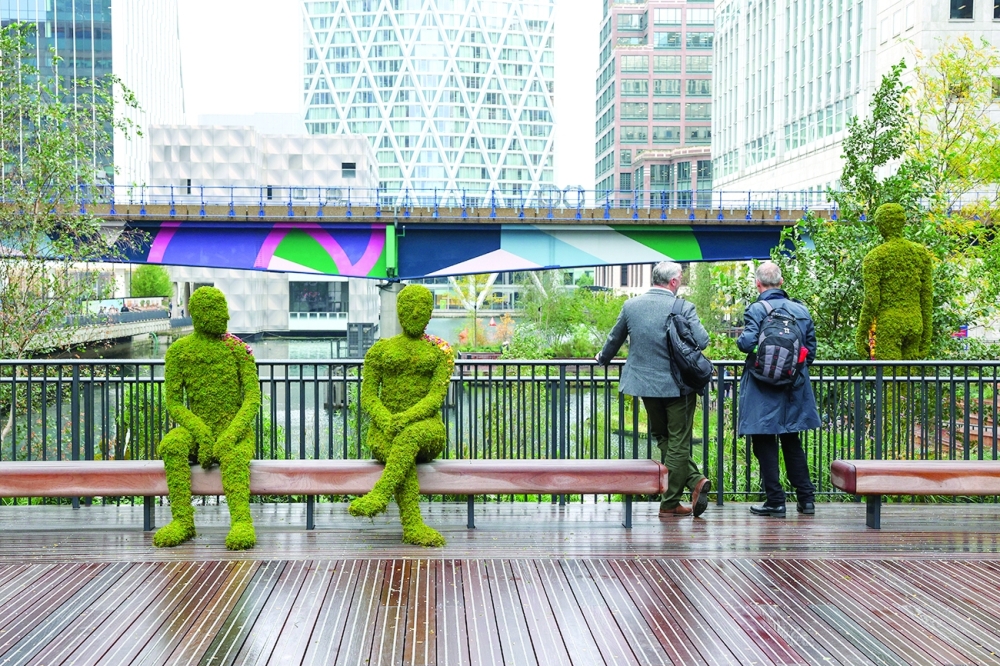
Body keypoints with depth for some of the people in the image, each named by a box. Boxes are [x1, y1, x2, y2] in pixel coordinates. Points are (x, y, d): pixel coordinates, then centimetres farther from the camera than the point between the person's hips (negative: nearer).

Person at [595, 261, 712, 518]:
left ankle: (695, 479, 8)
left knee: (662, 437, 19)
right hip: (678, 384, -4)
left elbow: (614, 339, 14)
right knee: (677, 443, 5)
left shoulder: (631, 306, 1)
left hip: (645, 382, 4)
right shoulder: (683, 308, -12)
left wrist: (603, 359, 33)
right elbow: (702, 341, -18)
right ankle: (670, 503, 9)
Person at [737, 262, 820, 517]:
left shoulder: (756, 309, -12)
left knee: (765, 444, 3)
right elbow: (811, 348, 8)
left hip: (763, 390, -5)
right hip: (794, 389, 5)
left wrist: (739, 338, -1)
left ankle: (775, 501, 4)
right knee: (792, 443, 16)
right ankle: (806, 498, 17)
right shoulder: (801, 310, 4)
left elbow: (748, 343, -23)